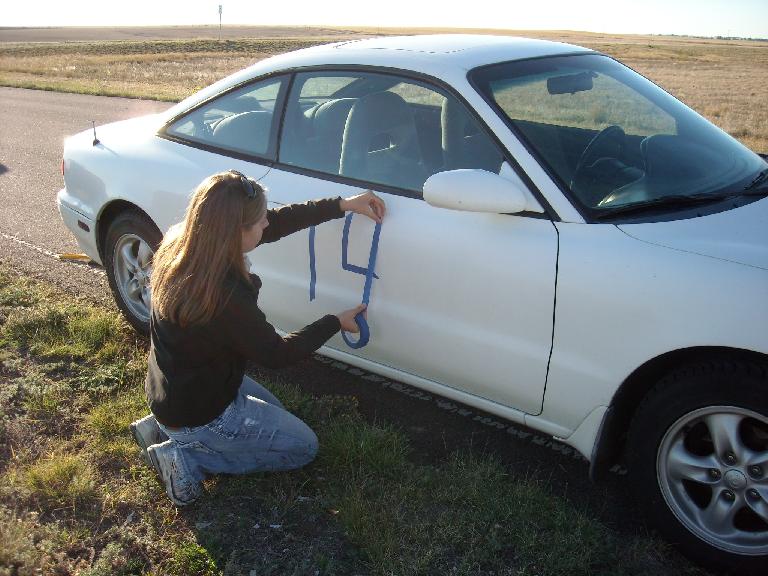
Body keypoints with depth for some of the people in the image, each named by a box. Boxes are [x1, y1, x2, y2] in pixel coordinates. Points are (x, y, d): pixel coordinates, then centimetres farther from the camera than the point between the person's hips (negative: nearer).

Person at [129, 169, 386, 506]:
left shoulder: (180, 243, -12)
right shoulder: (226, 297, -36)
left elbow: (276, 223, -4)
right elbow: (276, 354, -20)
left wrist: (343, 205, -4)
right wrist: (336, 323, -7)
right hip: (198, 414, -8)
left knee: (273, 411, 30)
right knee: (303, 447, 9)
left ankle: (163, 428, 18)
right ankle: (186, 455, 1)